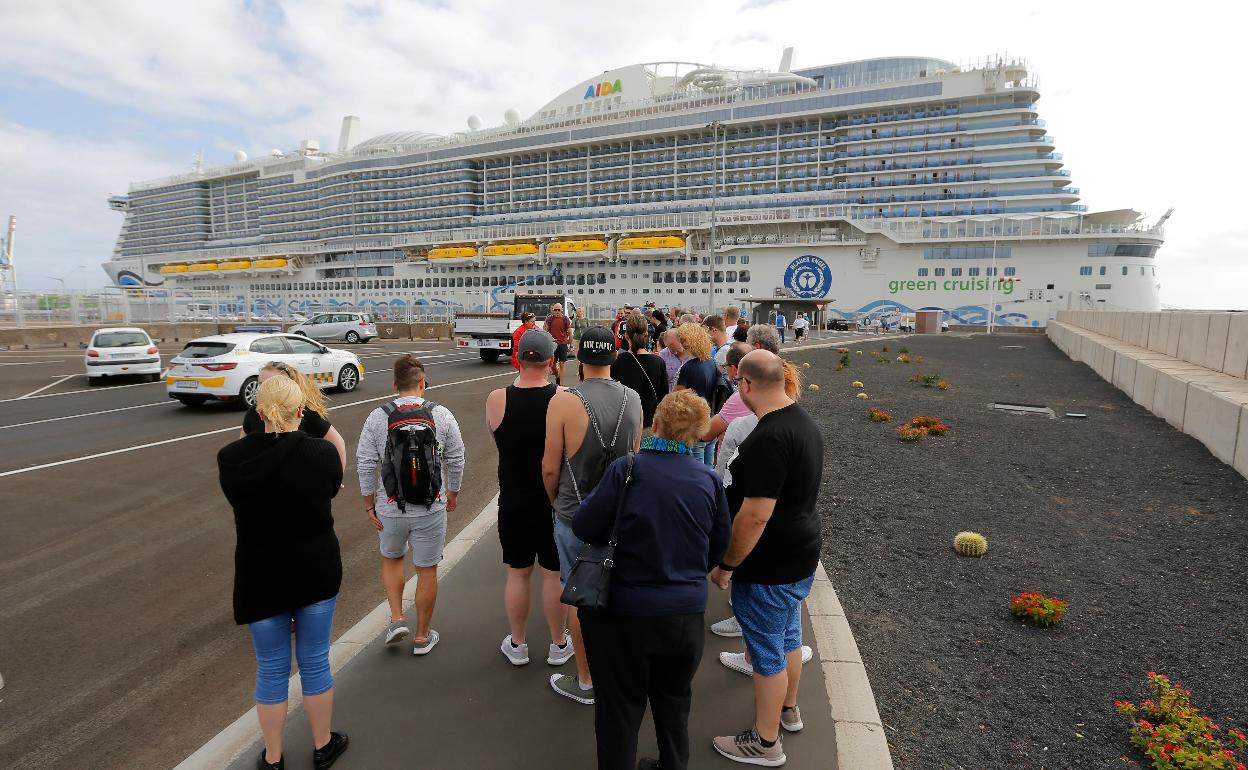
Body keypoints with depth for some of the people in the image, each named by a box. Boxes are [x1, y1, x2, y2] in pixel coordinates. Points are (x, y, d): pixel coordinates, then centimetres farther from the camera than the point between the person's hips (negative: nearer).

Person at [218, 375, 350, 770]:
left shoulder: (231, 458, -14)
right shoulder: (323, 453, -17)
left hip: (260, 579, 1)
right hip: (317, 573, 0)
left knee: (271, 670, 18)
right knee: (315, 663, 17)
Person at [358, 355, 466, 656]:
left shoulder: (377, 417, -6)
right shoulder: (441, 415, -7)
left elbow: (365, 464, -5)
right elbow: (456, 459, -1)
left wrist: (369, 505, 6)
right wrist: (453, 493, 14)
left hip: (390, 507, 1)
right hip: (431, 508, -1)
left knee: (391, 558, 28)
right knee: (427, 570, 12)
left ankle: (397, 619, 21)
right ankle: (422, 637, 25)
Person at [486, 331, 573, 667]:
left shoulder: (496, 399, -12)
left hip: (513, 501, 1)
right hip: (556, 501, -1)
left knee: (517, 573, 17)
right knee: (554, 574, 13)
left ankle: (517, 644, 32)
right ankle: (558, 645, 29)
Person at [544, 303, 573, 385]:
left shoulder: (565, 319, -1)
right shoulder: (550, 318, 3)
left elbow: (570, 333, 3)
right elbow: (546, 331, 10)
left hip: (563, 344, -2)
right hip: (552, 344, 2)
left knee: (561, 365, 0)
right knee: (552, 365, 6)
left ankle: (561, 384, 4)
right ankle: (557, 376, 36)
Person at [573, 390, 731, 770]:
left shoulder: (626, 469, -18)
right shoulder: (710, 480, -7)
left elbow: (584, 528, -16)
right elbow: (720, 549, 3)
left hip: (627, 612, -3)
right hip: (688, 612, 4)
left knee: (620, 706, 18)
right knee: (674, 702, 27)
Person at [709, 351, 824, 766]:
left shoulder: (768, 439, -30)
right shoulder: (804, 420, 2)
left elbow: (754, 516, -29)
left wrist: (725, 565, -17)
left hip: (770, 566, -9)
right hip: (800, 555, 9)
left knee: (767, 652, 9)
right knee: (788, 636, 26)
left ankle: (765, 742, 28)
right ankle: (788, 708, 47)